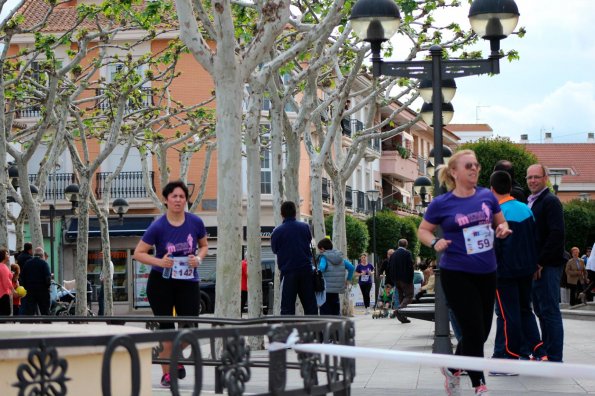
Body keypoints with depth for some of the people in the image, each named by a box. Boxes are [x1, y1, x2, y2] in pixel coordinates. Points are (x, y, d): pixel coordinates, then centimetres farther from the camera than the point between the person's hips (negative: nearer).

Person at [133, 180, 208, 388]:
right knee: (166, 329, 2)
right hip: (161, 282, -2)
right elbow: (138, 253, -7)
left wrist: (198, 258, -9)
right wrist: (159, 262, -22)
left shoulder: (195, 222, -5)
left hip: (188, 282, 2)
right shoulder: (158, 226, -12)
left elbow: (204, 246, 12)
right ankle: (166, 373, 17)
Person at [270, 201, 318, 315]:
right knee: (310, 303, 10)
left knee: (287, 306, -1)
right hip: (306, 270, 3)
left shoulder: (277, 231, -7)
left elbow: (274, 250, 6)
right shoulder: (305, 227, 3)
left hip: (288, 272, -3)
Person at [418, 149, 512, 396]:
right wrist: (435, 243, -16)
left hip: (486, 273, 5)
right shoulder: (442, 203, -6)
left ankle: (452, 369, 34)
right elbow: (423, 230, 5)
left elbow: (501, 222, 17)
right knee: (473, 332, -7)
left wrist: (502, 230, -6)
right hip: (456, 275, -5)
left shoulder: (487, 196, 4)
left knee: (482, 332, 10)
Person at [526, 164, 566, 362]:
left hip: (547, 266, -9)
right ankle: (546, 353, 18)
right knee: (541, 310, 12)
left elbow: (557, 234, -18)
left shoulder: (550, 201, -9)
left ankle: (554, 358, -4)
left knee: (549, 311, -7)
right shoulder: (530, 202, 19)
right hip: (535, 266, 9)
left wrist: (541, 262, -17)